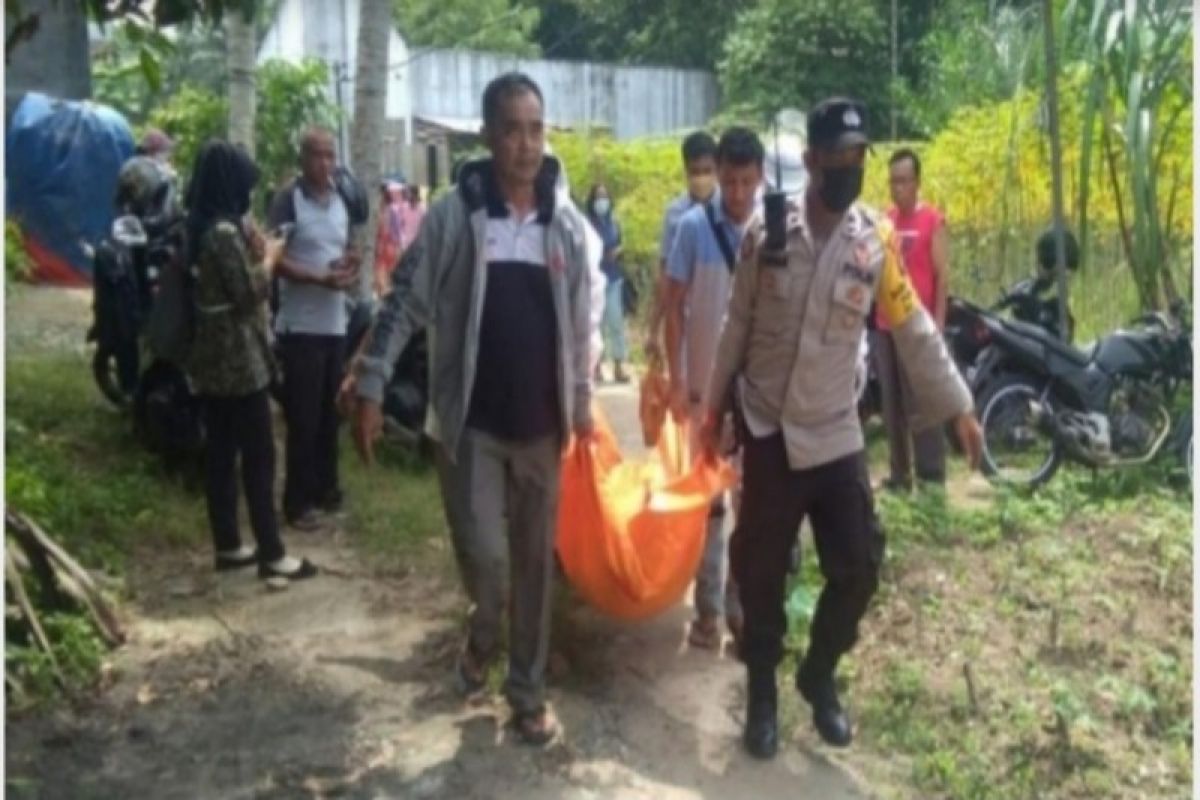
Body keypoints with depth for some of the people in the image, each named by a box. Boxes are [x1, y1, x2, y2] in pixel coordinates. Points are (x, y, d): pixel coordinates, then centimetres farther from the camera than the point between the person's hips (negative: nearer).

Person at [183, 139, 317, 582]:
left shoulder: (199, 227, 10)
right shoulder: (225, 231, -19)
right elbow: (249, 293, -18)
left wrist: (252, 250, 6)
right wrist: (269, 256, -5)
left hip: (211, 356, 10)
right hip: (238, 357, -10)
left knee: (221, 453, 13)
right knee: (259, 455, -2)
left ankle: (228, 546, 22)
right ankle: (271, 553, 5)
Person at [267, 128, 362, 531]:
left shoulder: (342, 201, 13)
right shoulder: (287, 201, -8)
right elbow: (275, 259, -14)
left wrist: (351, 268, -3)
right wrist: (320, 278, -24)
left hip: (335, 322, 7)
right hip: (300, 325, -7)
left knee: (330, 412, 14)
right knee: (303, 416, -4)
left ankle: (325, 487, 27)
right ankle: (297, 501, 4)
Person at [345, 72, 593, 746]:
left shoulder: (568, 223, 2)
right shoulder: (454, 216, -6)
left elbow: (582, 324, 9)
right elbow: (405, 305, -4)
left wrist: (583, 404, 10)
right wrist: (372, 387, -9)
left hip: (541, 422, 3)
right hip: (470, 419, -2)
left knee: (535, 561, 10)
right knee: (483, 554, -5)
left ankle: (529, 689, 26)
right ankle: (484, 634, 30)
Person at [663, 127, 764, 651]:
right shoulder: (693, 226, -8)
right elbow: (675, 306, -4)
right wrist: (676, 380, -7)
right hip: (706, 383, -1)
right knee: (708, 497, 8)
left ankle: (743, 601, 26)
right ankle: (708, 606, 19)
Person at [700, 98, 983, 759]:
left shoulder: (877, 241, -3)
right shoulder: (766, 232, -5)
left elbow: (914, 330, 3)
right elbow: (737, 327, 3)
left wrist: (958, 408, 4)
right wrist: (714, 411, 7)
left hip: (837, 436, 1)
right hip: (767, 432, -1)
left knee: (859, 568, 4)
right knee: (761, 572, 7)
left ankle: (819, 675, 31)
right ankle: (762, 691, 29)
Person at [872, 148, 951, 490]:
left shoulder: (933, 220, -3)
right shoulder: (883, 220, 12)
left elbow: (942, 274, -6)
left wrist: (938, 322, -12)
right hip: (884, 325, 6)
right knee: (891, 403, 9)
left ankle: (932, 475, 0)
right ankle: (899, 472, 17)